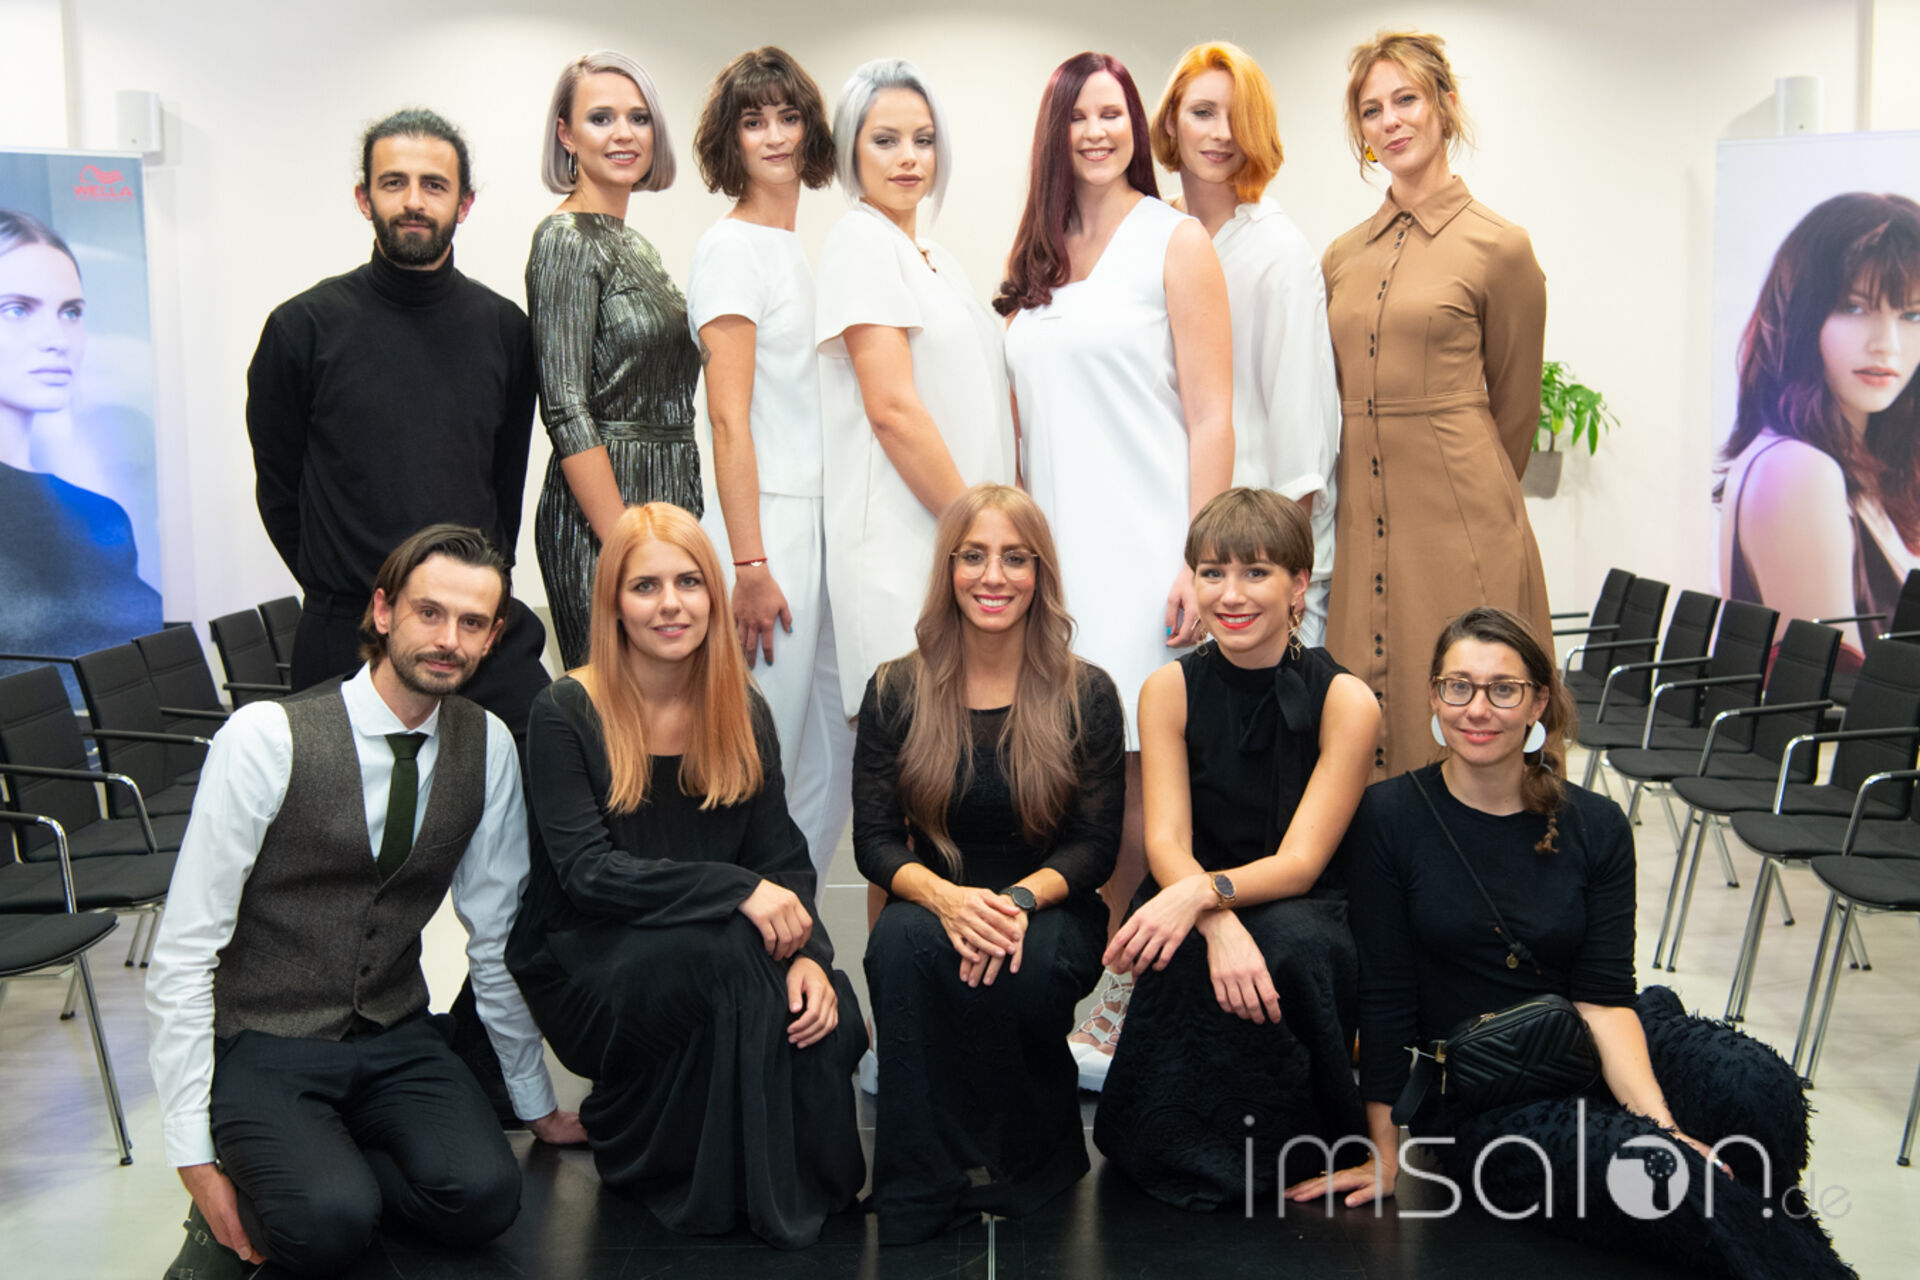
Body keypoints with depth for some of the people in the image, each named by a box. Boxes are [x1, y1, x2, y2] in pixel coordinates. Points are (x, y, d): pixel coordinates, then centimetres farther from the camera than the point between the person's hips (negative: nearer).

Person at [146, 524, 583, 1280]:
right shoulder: (268, 739, -15)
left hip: (395, 1040, 5)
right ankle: (239, 1208, 2)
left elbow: (496, 939, 7)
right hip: (265, 1047, -4)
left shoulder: (488, 746, -2)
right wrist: (195, 1155, -14)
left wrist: (535, 1103, 12)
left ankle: (289, 1190, 2)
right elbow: (183, 954, -13)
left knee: (482, 1198, -22)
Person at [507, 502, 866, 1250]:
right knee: (715, 946, -35)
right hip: (586, 970, -4)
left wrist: (808, 954, -18)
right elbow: (585, 869, -18)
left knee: (825, 1014, -27)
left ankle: (799, 1184, 2)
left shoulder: (742, 714, 6)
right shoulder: (566, 714, -9)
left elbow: (783, 859, 3)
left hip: (712, 961, 4)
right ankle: (643, 1161, -13)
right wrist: (735, 889, -28)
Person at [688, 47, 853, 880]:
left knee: (837, 755, 11)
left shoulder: (805, 249, 17)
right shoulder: (730, 247, -7)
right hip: (768, 527, -8)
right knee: (762, 766, -4)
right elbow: (729, 418, -13)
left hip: (824, 525, 8)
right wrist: (750, 565, -18)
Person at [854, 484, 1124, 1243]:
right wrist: (944, 897, -24)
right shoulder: (895, 691, 2)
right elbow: (875, 840, -2)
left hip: (1051, 912, 0)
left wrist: (1018, 899, -24)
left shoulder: (1086, 695, 0)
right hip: (934, 903, 1)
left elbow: (1095, 845, -3)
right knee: (901, 942, -34)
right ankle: (916, 1201, -24)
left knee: (1024, 968, -35)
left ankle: (1035, 1163, -6)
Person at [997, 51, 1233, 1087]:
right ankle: (1102, 1000, 14)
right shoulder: (1034, 261, 17)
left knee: (1140, 778, -4)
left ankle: (1139, 1007, 8)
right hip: (1052, 551, 5)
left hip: (1144, 553, -5)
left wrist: (1198, 559, -14)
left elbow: (1210, 417, -5)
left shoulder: (1174, 242, 1)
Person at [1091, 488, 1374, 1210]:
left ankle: (1313, 1149, -9)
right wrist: (1220, 926, -35)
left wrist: (1204, 892, -38)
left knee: (1294, 940, -36)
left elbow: (1301, 861, -16)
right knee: (1195, 958, -35)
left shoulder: (1345, 702, -8)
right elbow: (1166, 842, -12)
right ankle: (1205, 1157, -6)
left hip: (1303, 913, -1)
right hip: (1197, 914, 1)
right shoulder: (1170, 690, -2)